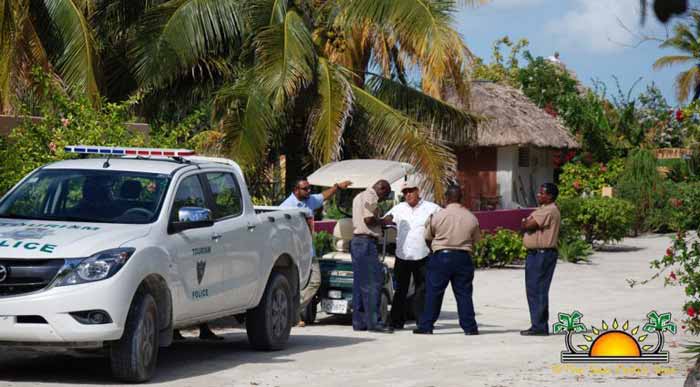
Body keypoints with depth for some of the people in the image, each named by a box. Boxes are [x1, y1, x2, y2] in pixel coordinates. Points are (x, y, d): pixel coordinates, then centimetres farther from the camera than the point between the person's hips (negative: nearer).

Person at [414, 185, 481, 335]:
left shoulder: (438, 216, -5)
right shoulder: (471, 218, 2)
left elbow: (428, 237, 6)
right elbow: (476, 240, 11)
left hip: (441, 256, -2)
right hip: (463, 258, 2)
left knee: (433, 293, 4)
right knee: (464, 293, 6)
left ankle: (426, 326, 4)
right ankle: (469, 327, 4)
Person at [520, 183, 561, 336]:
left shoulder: (549, 211, -16)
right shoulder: (543, 209, 19)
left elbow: (527, 225, -20)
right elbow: (526, 225, 15)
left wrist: (525, 223, 1)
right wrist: (527, 223, -5)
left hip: (543, 254, -11)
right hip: (534, 254, 11)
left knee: (538, 290, -9)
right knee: (532, 290, 13)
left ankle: (540, 326, -7)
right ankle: (537, 325, 19)